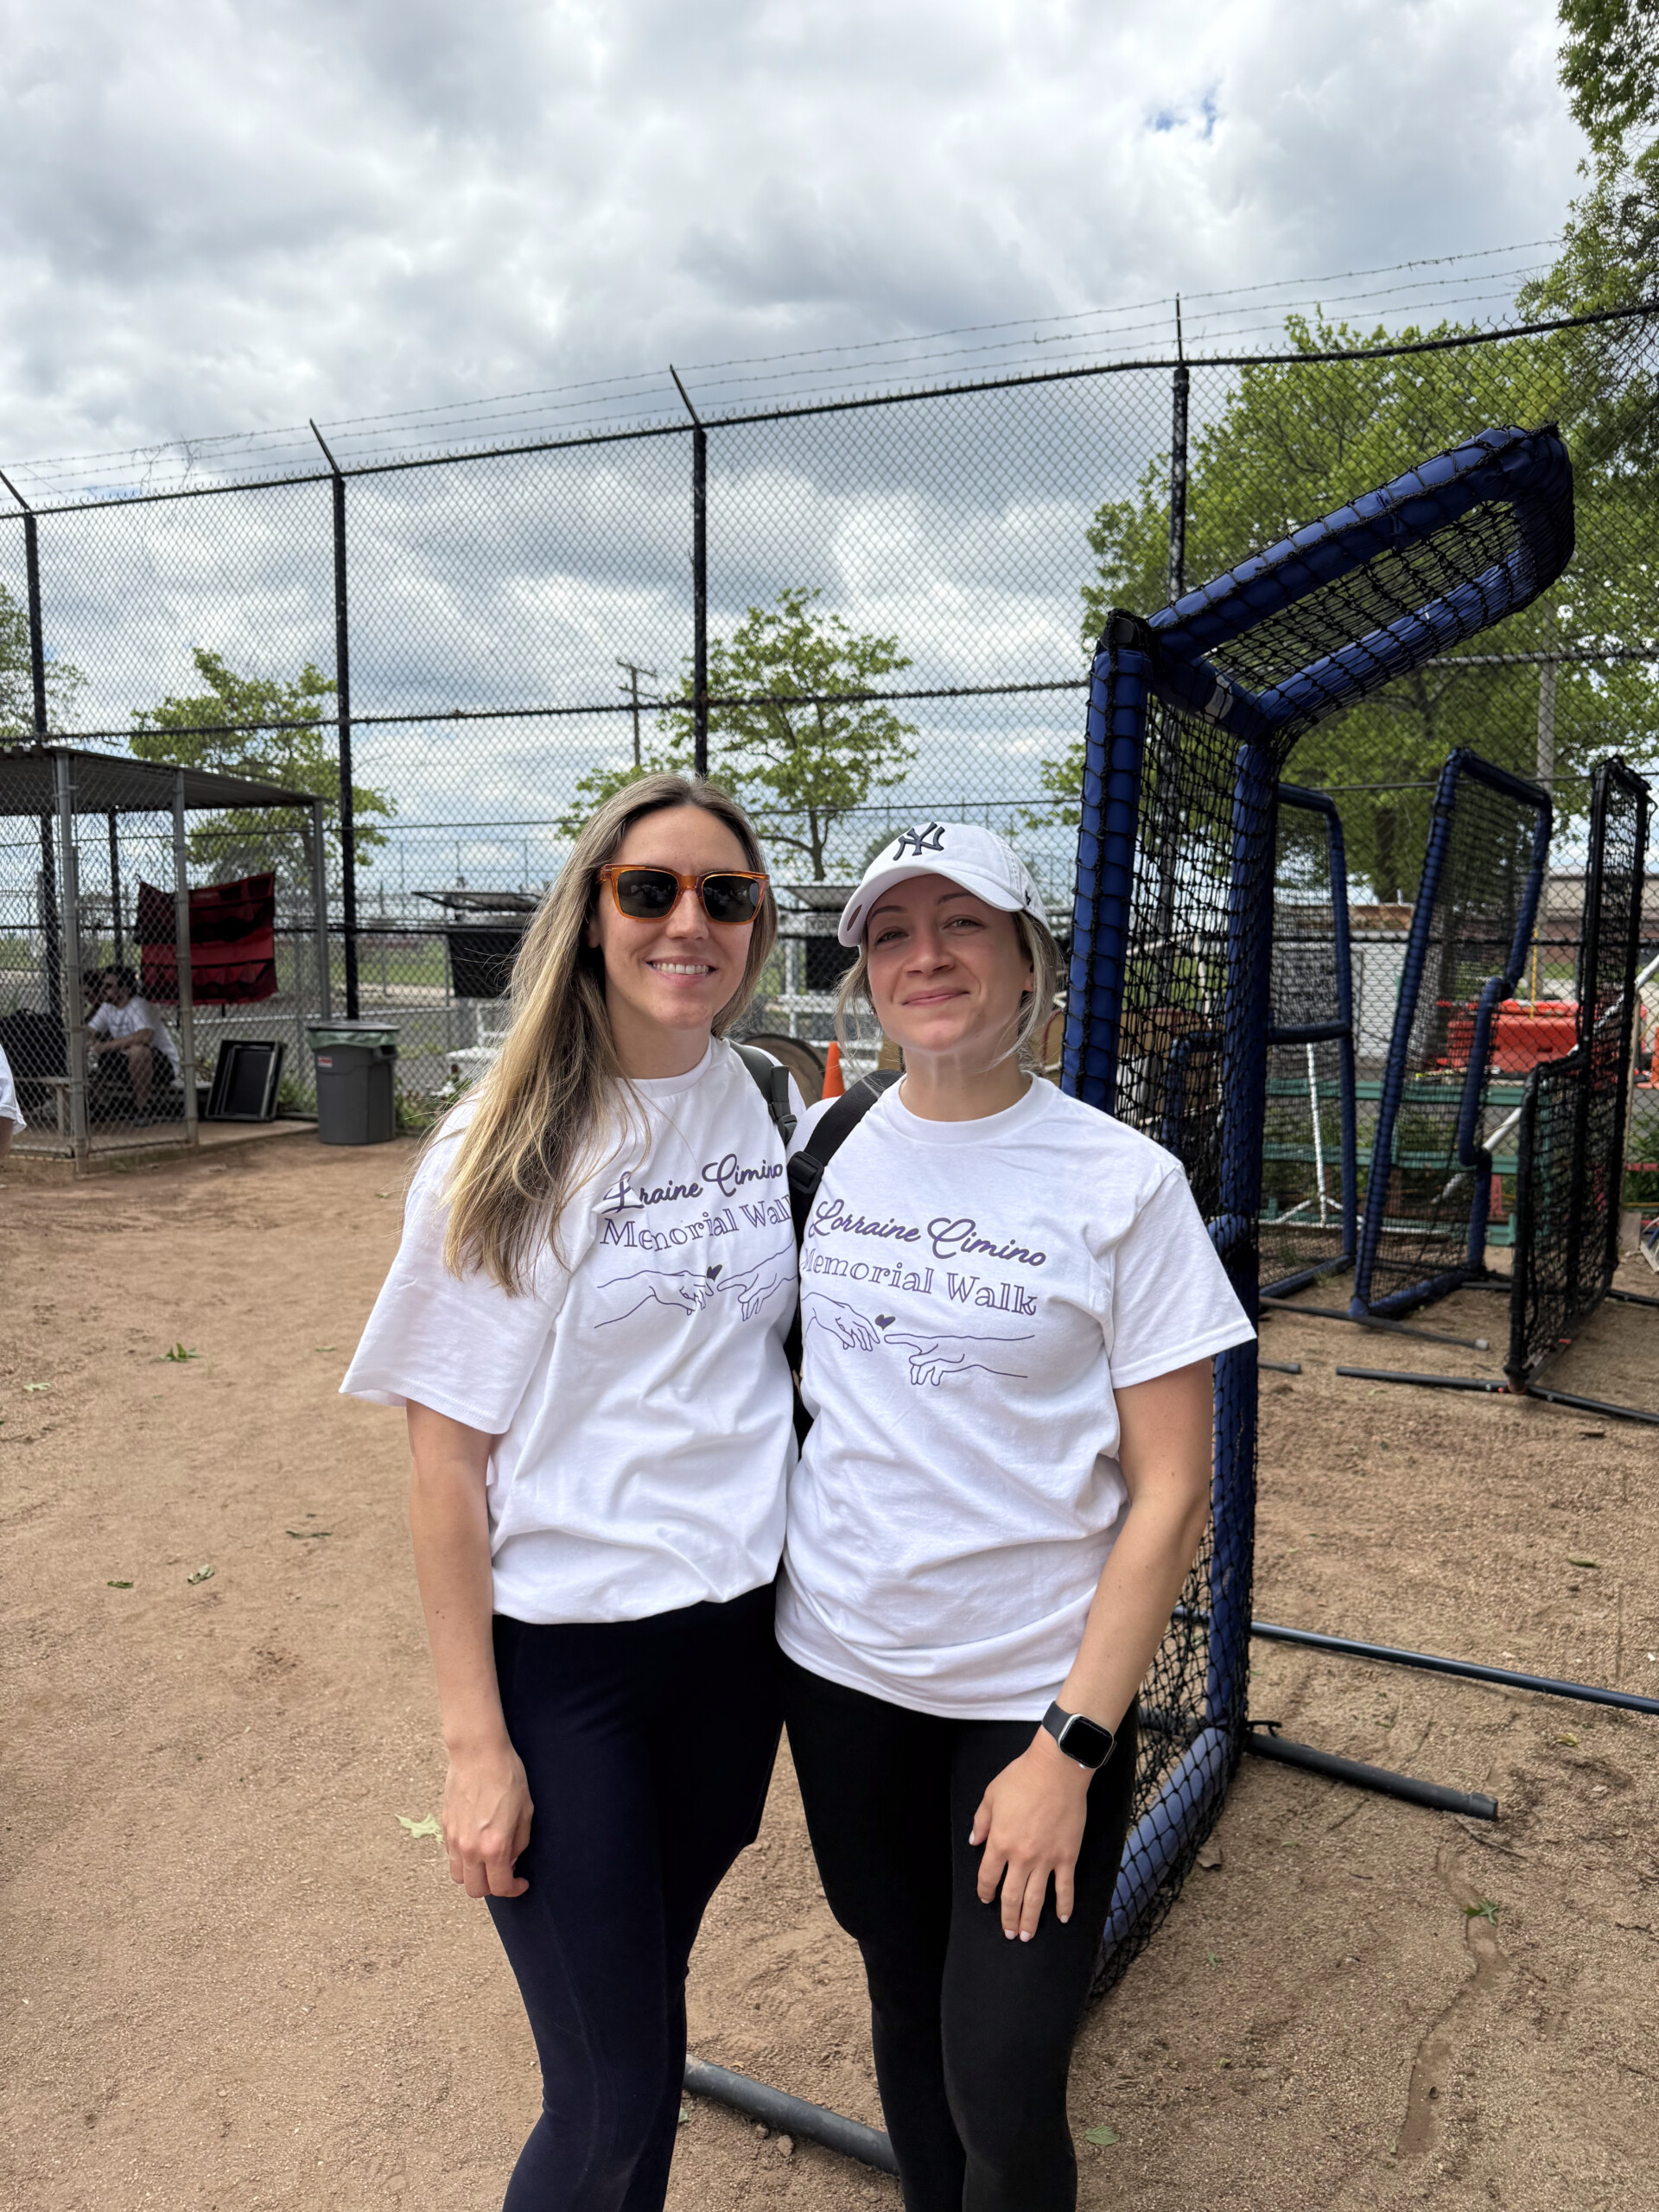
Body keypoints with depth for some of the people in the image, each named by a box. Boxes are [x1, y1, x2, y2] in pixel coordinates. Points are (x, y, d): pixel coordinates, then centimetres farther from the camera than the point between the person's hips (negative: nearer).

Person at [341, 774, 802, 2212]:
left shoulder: (774, 1113, 0)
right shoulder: (508, 1152, -13)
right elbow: (447, 1455, -11)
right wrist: (474, 1742, -11)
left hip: (737, 1633, 4)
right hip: (561, 1652, -4)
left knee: (652, 1981, 22)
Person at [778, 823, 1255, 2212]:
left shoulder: (1123, 1184, -12)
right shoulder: (823, 1147, -1)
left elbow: (1171, 1494, -11)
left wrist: (1070, 1745, -14)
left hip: (1042, 1687, -3)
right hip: (840, 1660, 4)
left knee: (1003, 2087, 1)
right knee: (905, 2007, 20)